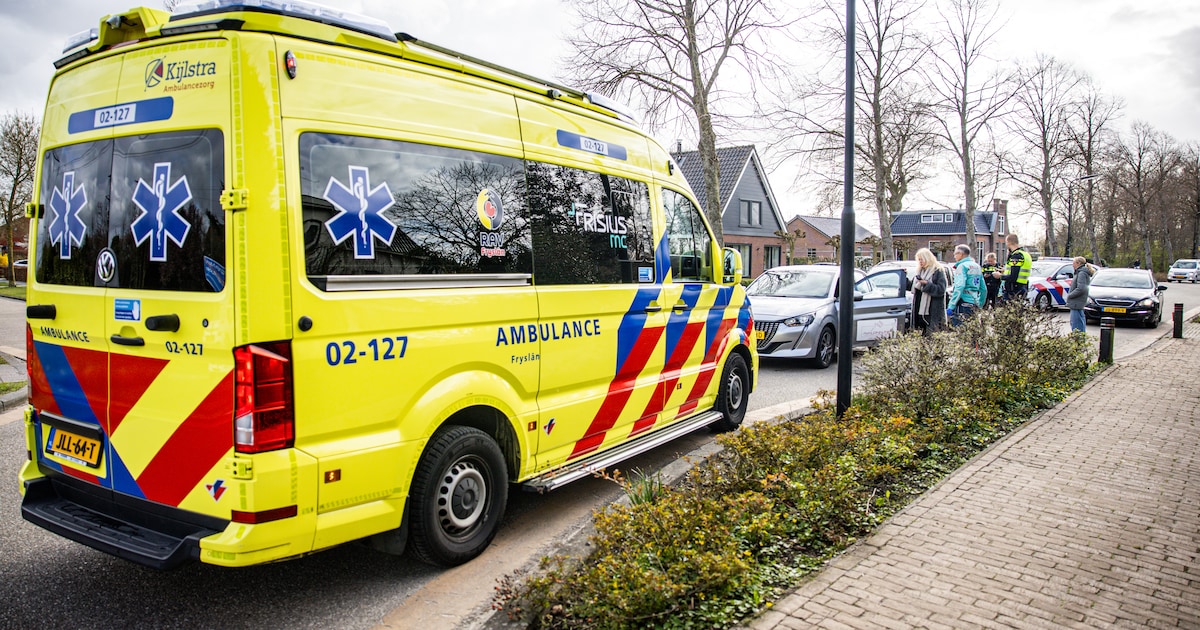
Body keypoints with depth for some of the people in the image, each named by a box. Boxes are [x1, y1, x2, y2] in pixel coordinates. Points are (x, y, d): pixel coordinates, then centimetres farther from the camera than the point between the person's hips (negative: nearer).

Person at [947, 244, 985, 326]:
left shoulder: (962, 266, -6)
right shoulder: (977, 266, 17)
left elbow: (959, 288, -17)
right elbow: (983, 288, 19)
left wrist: (950, 306, -17)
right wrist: (980, 305, 26)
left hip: (963, 303, -8)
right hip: (975, 305, 8)